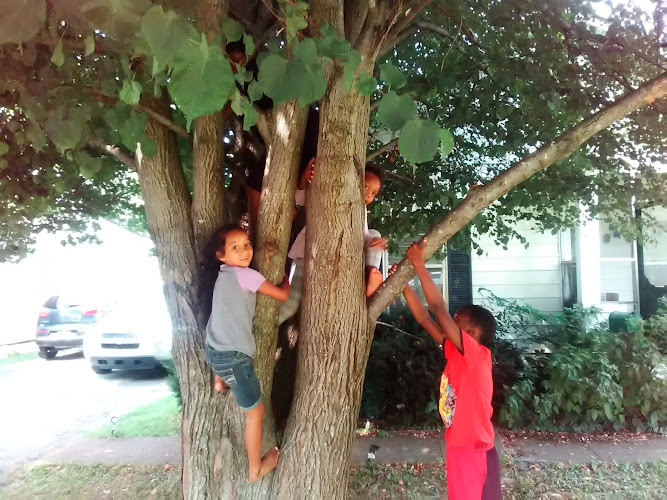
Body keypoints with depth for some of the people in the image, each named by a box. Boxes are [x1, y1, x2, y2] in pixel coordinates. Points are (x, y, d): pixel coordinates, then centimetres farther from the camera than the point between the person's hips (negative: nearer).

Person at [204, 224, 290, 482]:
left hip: (213, 351, 8)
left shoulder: (223, 275, 10)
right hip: (234, 357, -8)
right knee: (256, 412, 9)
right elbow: (283, 295, -8)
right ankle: (256, 468, 23)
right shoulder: (247, 275, -16)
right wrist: (285, 278, 12)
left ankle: (220, 381, 64)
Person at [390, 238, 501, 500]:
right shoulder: (458, 354, 5)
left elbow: (439, 309, -24)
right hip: (461, 447, 8)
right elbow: (425, 320, 4)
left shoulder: (477, 354, -16)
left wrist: (419, 264, -24)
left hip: (474, 450, -8)